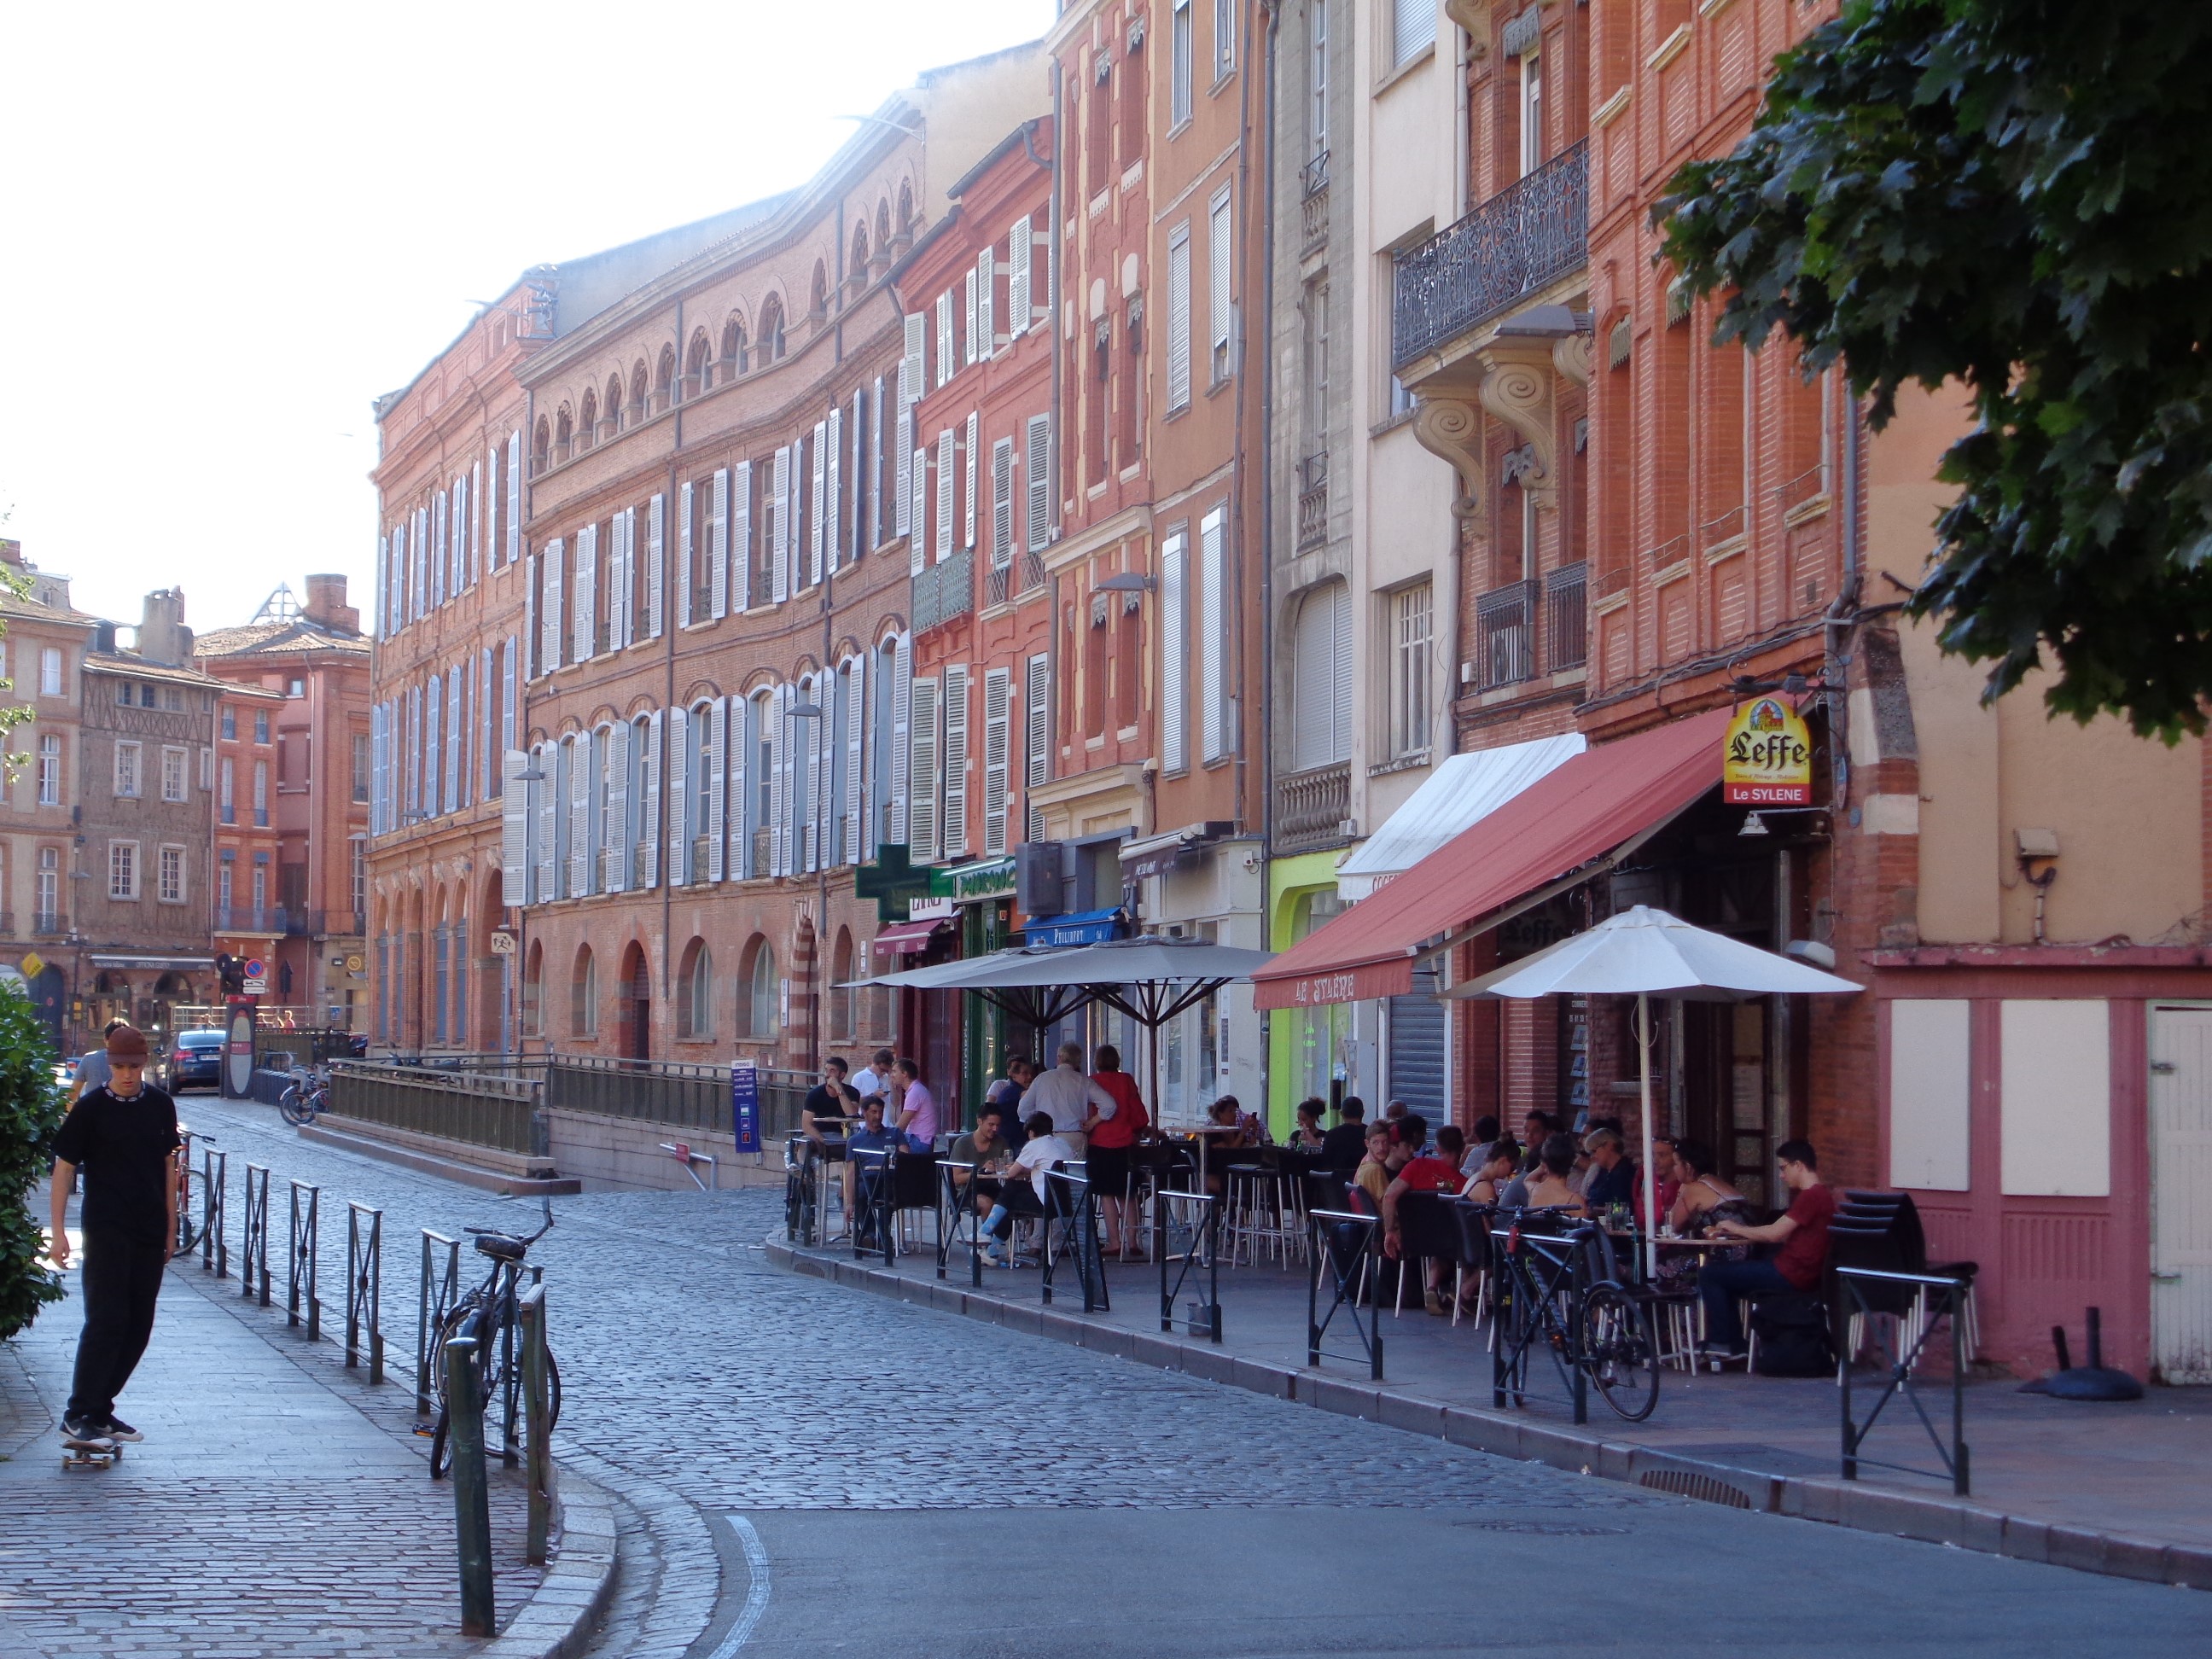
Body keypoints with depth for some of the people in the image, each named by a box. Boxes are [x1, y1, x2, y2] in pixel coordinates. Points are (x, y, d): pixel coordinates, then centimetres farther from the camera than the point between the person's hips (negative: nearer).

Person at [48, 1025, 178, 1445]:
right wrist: (58, 1232, -8)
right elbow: (64, 1168, -3)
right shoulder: (90, 1108, -5)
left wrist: (170, 1228, 14)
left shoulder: (160, 1105, 7)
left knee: (138, 1328, 6)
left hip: (149, 1232, 5)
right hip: (106, 1231, -5)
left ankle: (99, 1410, 16)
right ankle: (77, 1415, -9)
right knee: (106, 1320, -12)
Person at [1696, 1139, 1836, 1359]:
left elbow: (1774, 1233, -18)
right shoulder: (1821, 1195, 15)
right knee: (1724, 1277, 22)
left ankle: (1722, 1343, 0)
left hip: (1791, 1275, -11)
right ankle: (1733, 1345, 16)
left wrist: (1737, 1229, -3)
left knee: (1709, 1274, -6)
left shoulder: (1811, 1196, -17)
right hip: (1800, 1274, 11)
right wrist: (1746, 1234, 8)